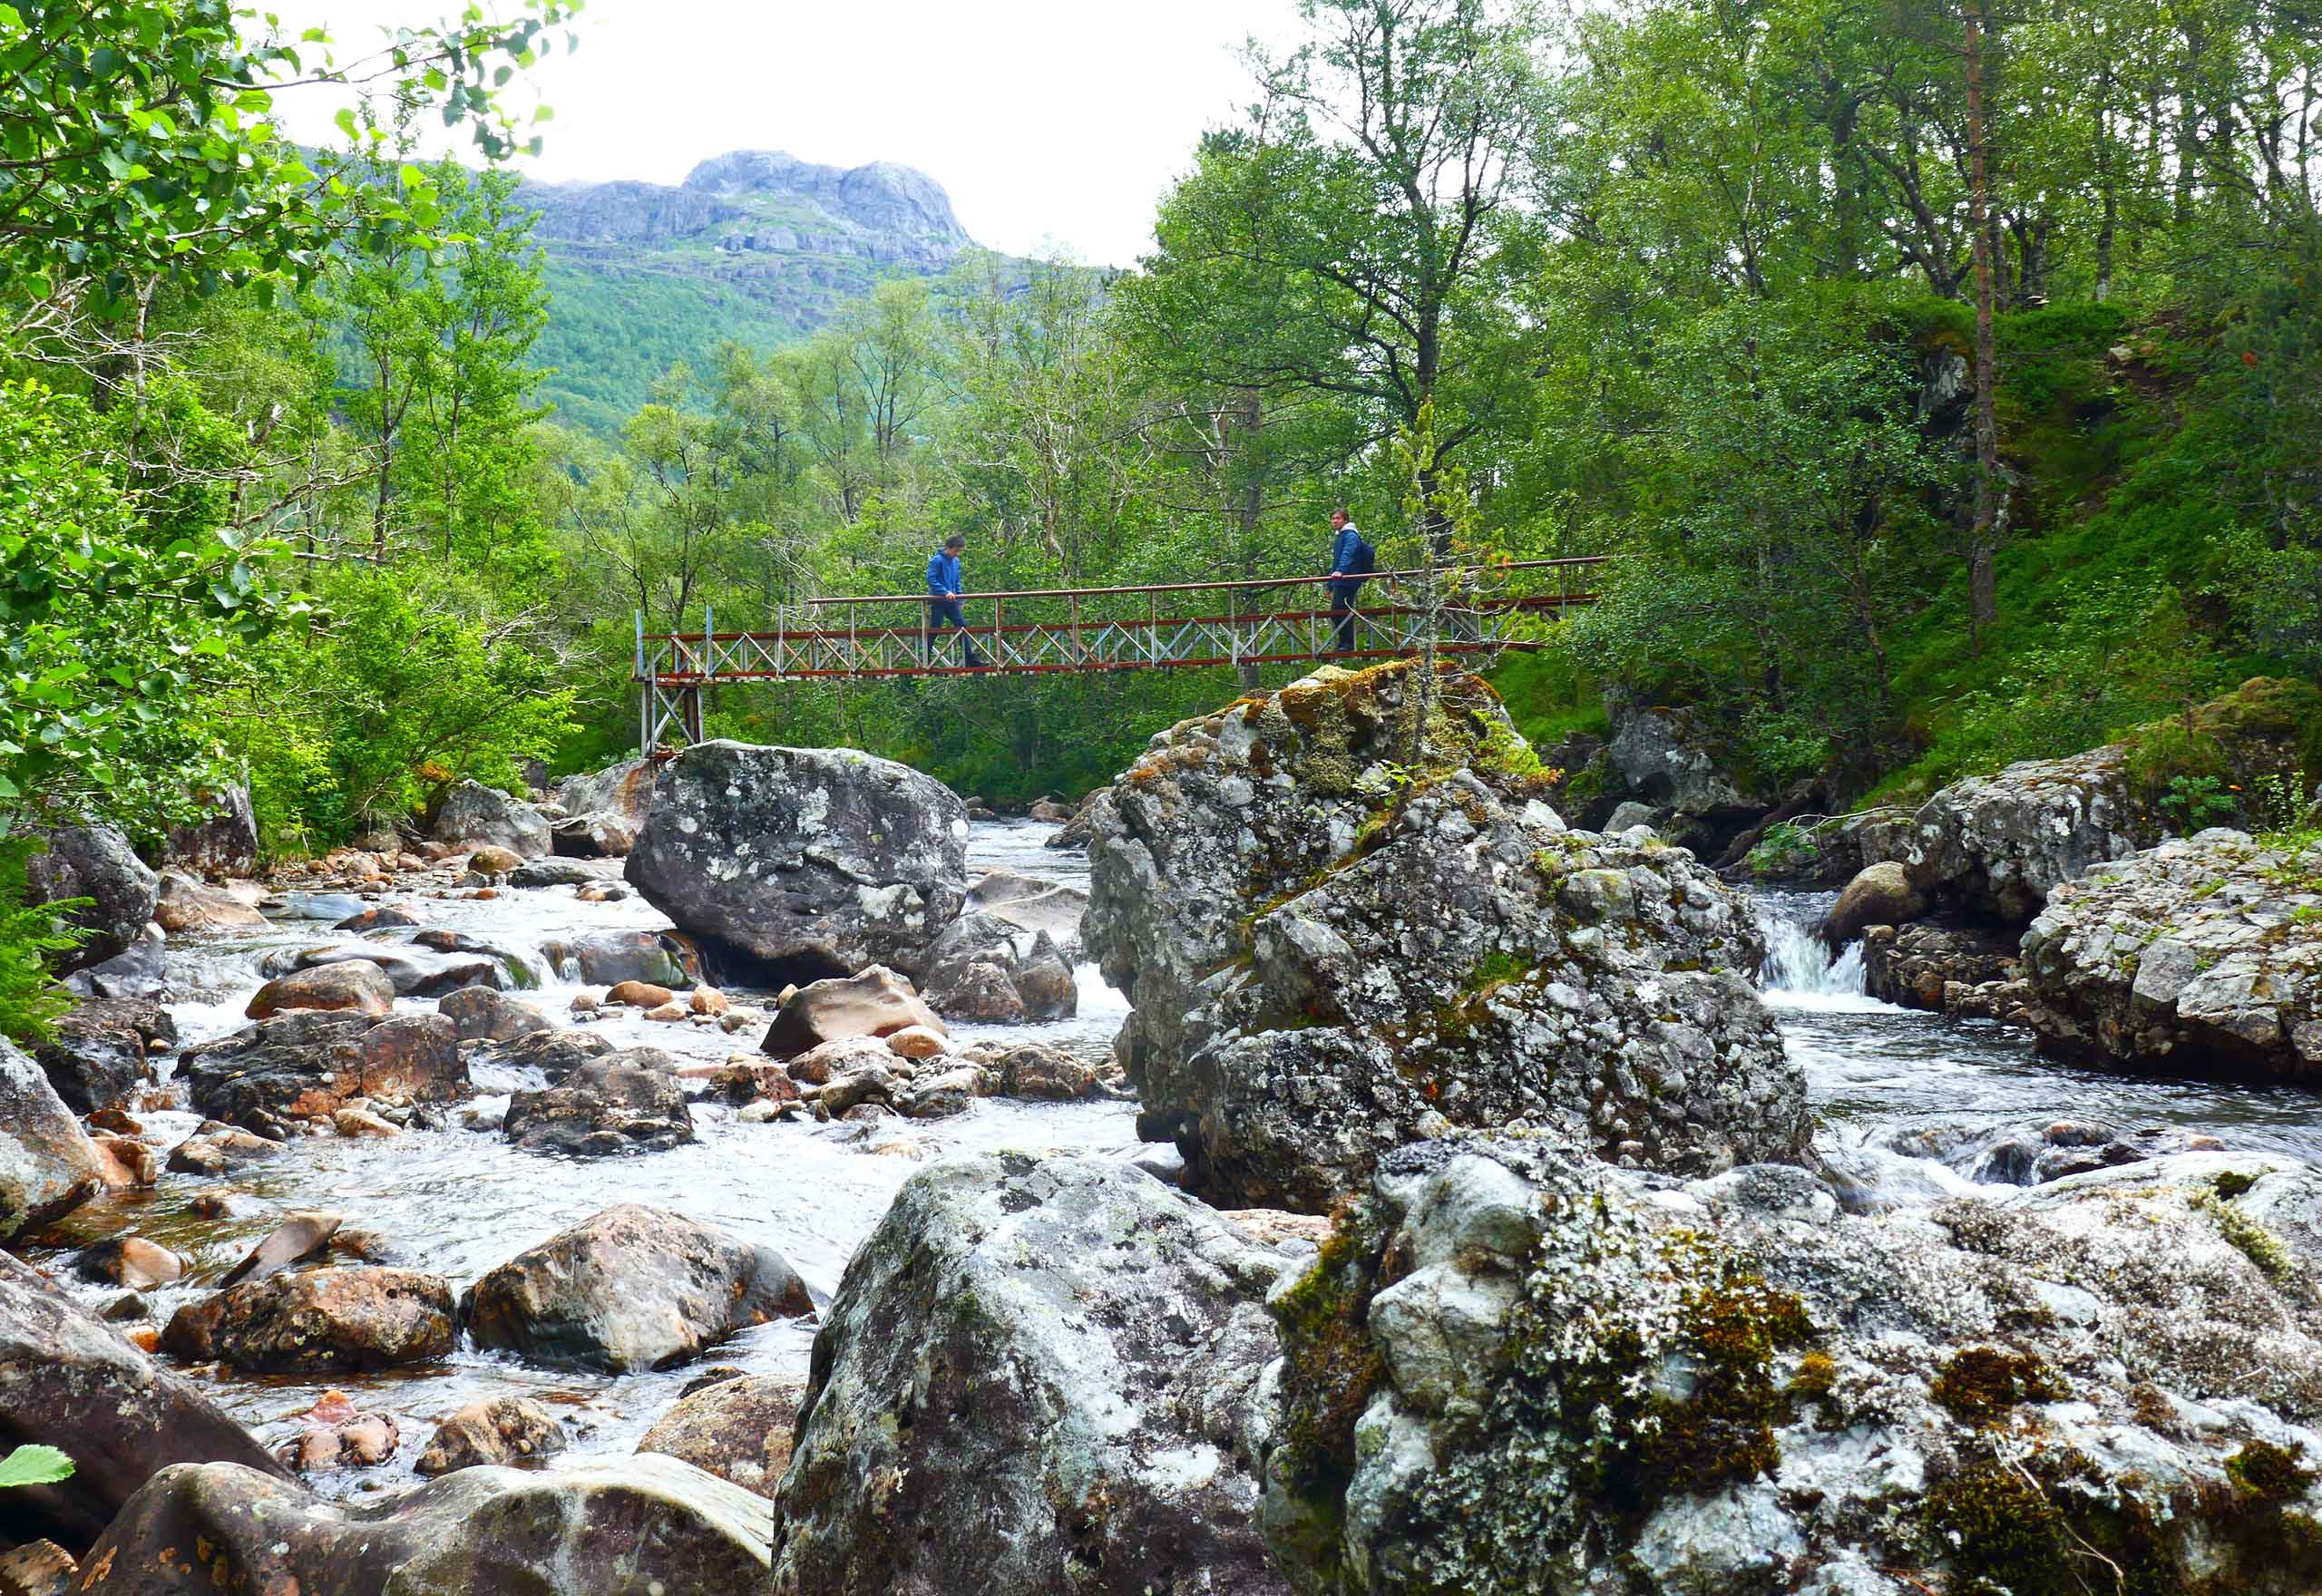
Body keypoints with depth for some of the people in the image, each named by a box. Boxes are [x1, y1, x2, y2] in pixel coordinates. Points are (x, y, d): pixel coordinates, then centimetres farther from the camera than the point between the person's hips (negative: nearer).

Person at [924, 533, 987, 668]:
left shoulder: (956, 561, 11)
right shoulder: (937, 560, -12)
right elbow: (931, 579, -19)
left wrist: (959, 599, 12)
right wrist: (945, 592, -26)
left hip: (951, 601, 7)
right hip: (938, 601, -7)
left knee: (963, 626, 2)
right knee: (934, 630, -2)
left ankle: (972, 658, 3)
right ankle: (926, 659, 9)